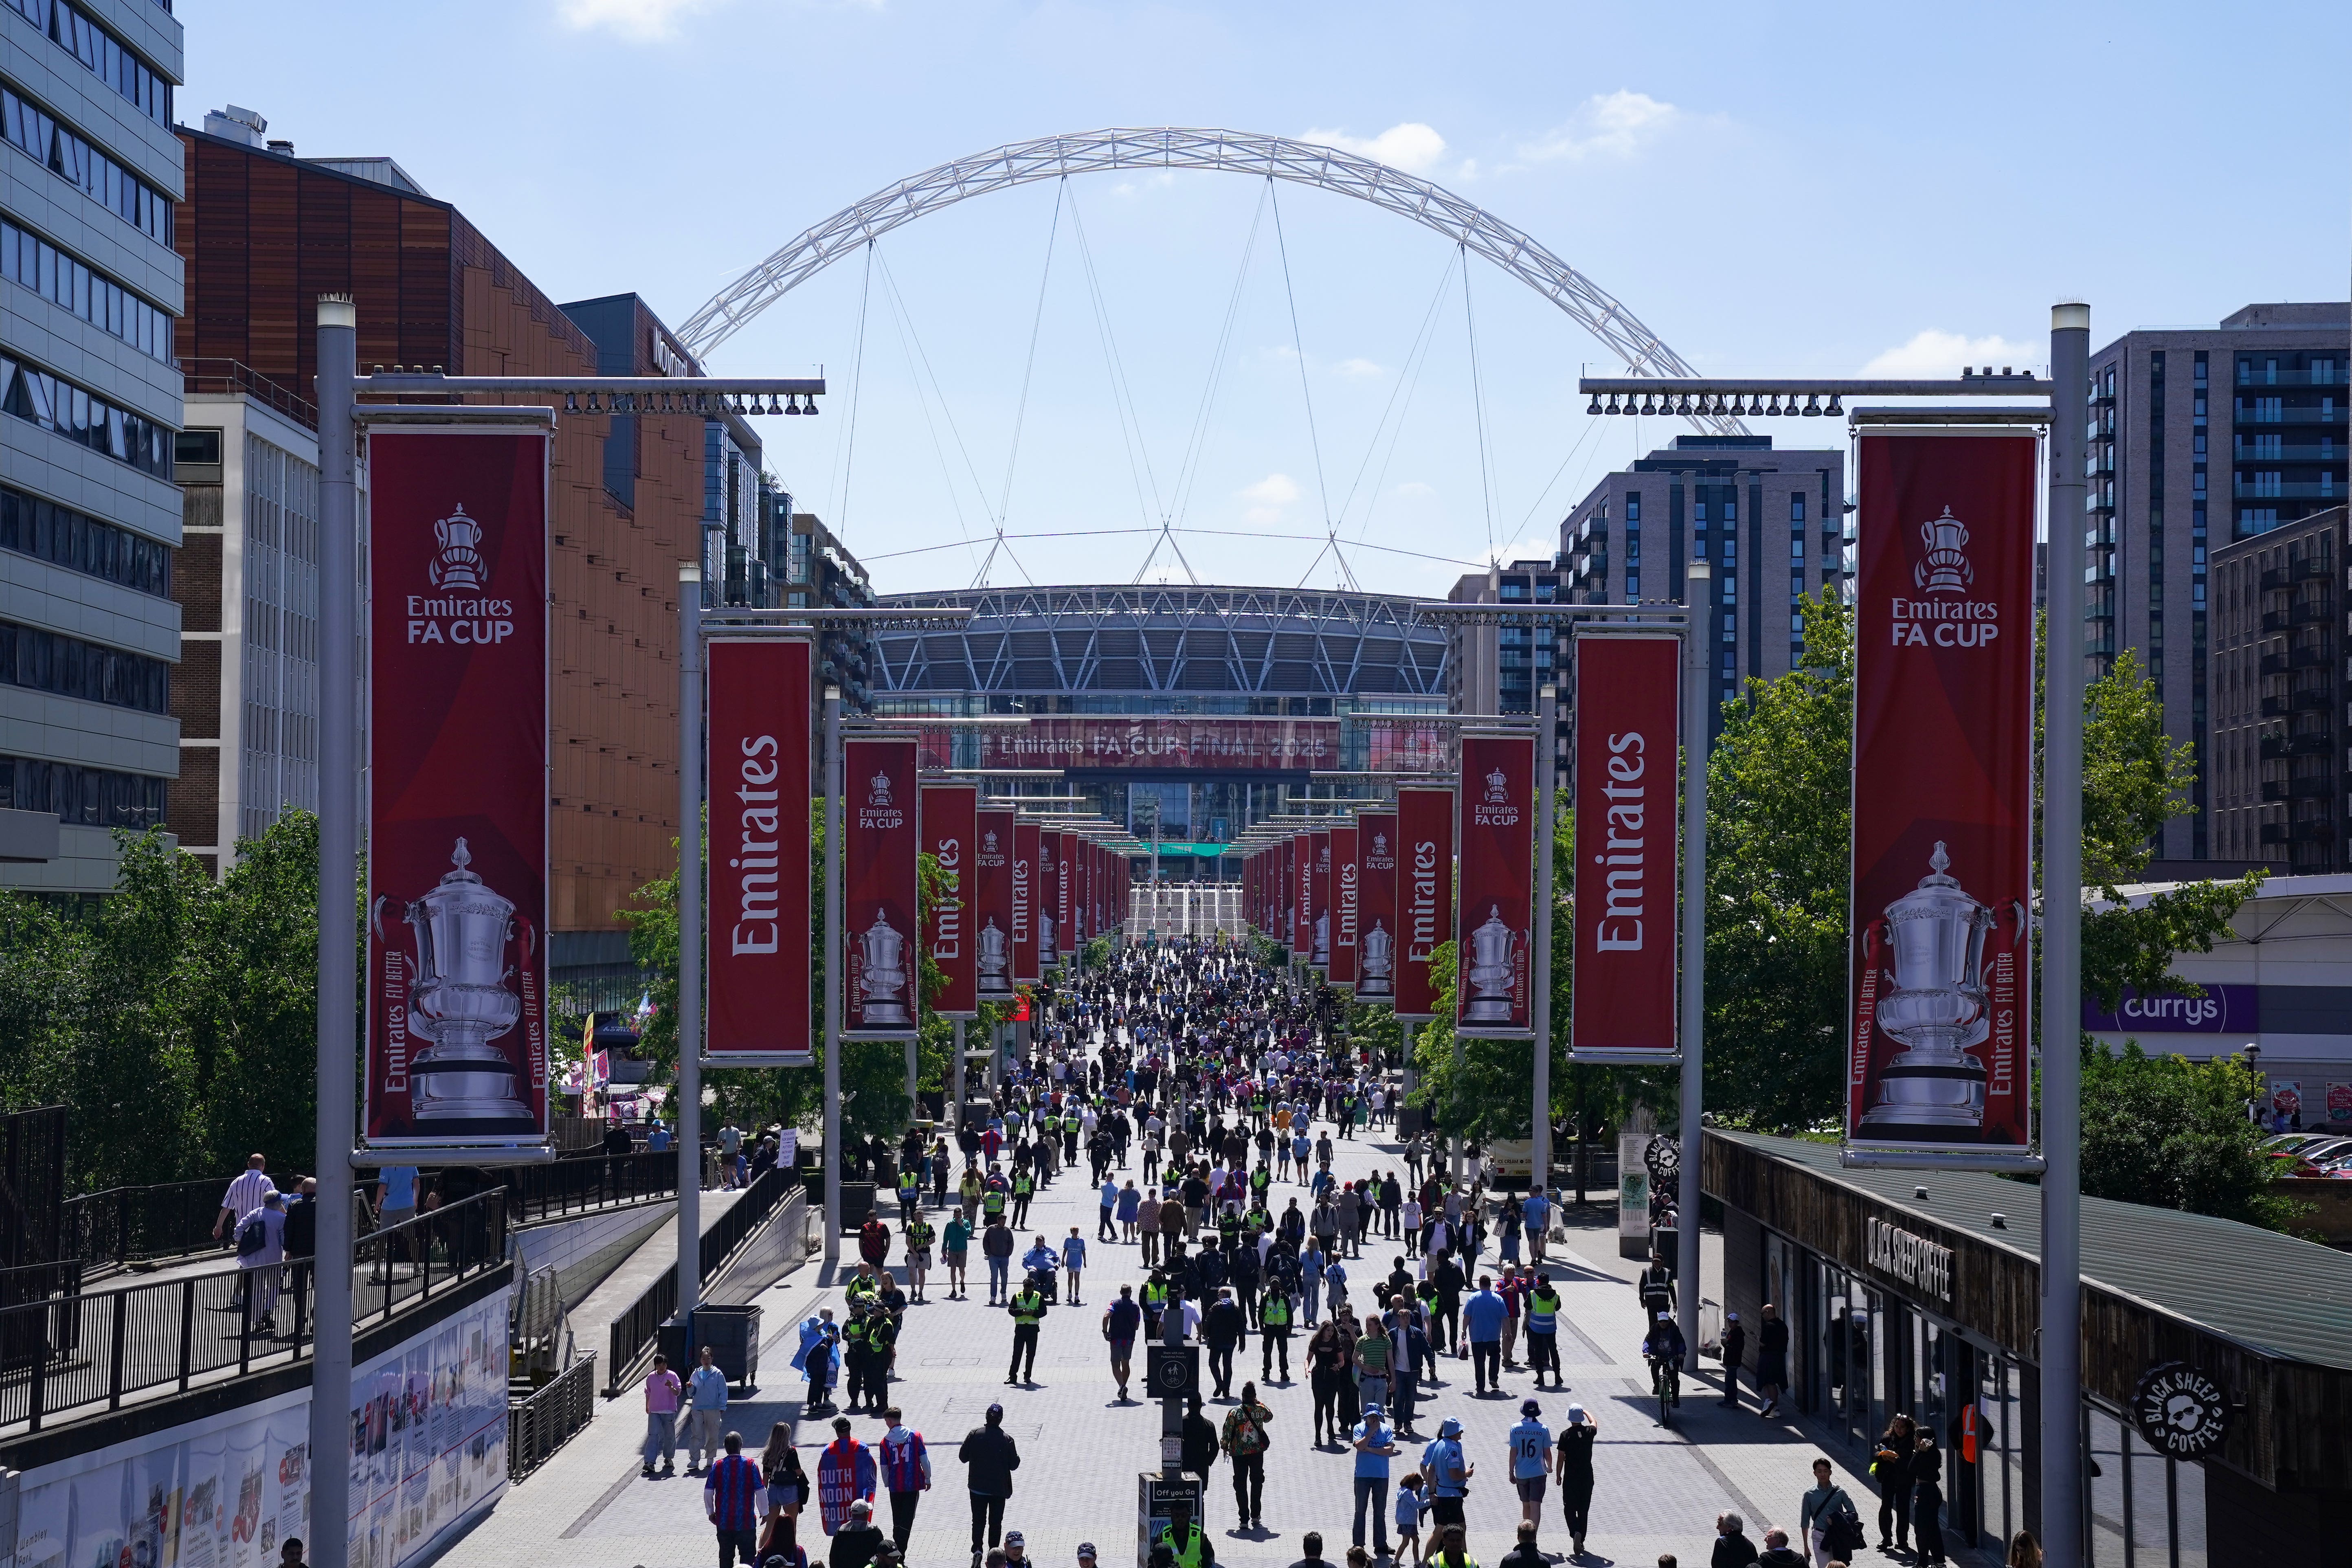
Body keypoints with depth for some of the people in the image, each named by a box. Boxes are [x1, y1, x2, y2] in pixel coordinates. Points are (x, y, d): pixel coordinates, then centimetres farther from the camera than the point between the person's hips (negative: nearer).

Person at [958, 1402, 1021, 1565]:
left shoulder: (974, 1434, -9)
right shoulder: (1007, 1440, -12)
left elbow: (963, 1457, -2)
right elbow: (1014, 1465, -7)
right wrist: (1017, 1457, 13)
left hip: (977, 1487, 1)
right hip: (999, 1489, -1)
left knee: (978, 1520, 11)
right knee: (996, 1522, 10)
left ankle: (977, 1548, -7)